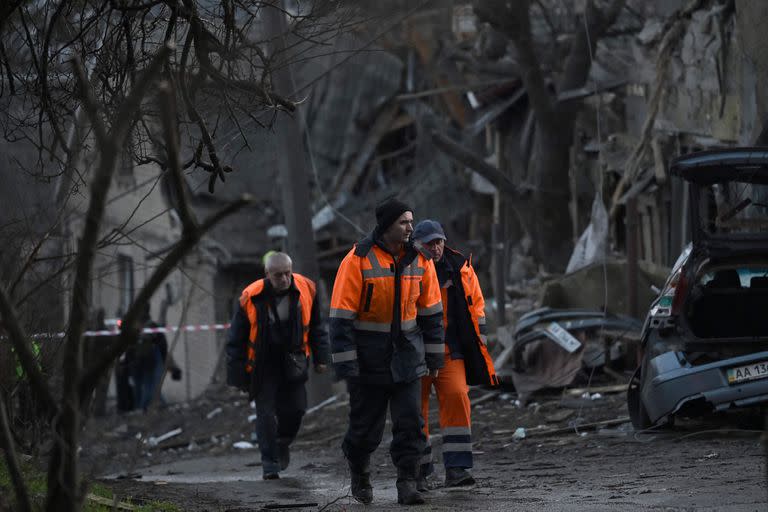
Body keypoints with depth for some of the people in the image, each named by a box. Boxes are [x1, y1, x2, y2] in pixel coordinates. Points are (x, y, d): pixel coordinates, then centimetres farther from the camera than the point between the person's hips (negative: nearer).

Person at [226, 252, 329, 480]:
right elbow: (236, 339, -8)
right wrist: (237, 373, -8)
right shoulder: (252, 298, -17)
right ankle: (269, 463, 3)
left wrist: (321, 357, 6)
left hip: (293, 360, 3)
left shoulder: (305, 290, -9)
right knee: (266, 412, -6)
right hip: (263, 364, -3)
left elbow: (316, 326, 7)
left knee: (295, 408, 0)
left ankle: (283, 442, 30)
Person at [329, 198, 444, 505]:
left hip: (407, 355, 4)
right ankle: (359, 474, 32)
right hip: (369, 359, -3)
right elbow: (341, 315, -13)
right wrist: (345, 362, -16)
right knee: (366, 425, 7)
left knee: (410, 422, -6)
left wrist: (434, 354, 11)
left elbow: (431, 310, 12)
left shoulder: (418, 260, 3)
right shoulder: (358, 260, -13)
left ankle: (407, 484, -3)